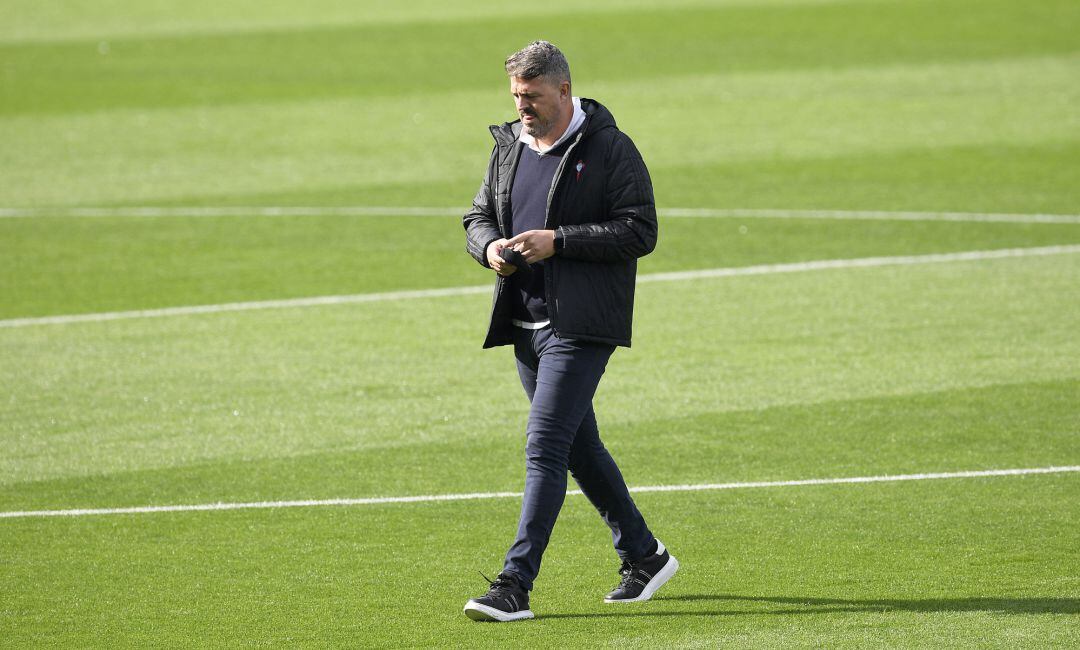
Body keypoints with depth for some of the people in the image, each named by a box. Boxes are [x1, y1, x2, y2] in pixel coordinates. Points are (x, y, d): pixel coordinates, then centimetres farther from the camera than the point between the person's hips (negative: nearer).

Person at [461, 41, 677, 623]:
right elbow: (477, 216, 20)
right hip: (524, 324, 8)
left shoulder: (610, 149, -8)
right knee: (579, 446, 15)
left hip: (580, 325, -8)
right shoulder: (508, 147, 12)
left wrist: (558, 241, -20)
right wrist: (489, 247, -4)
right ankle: (643, 556, 30)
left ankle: (515, 585, -19)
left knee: (545, 448, -15)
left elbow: (640, 230, -12)